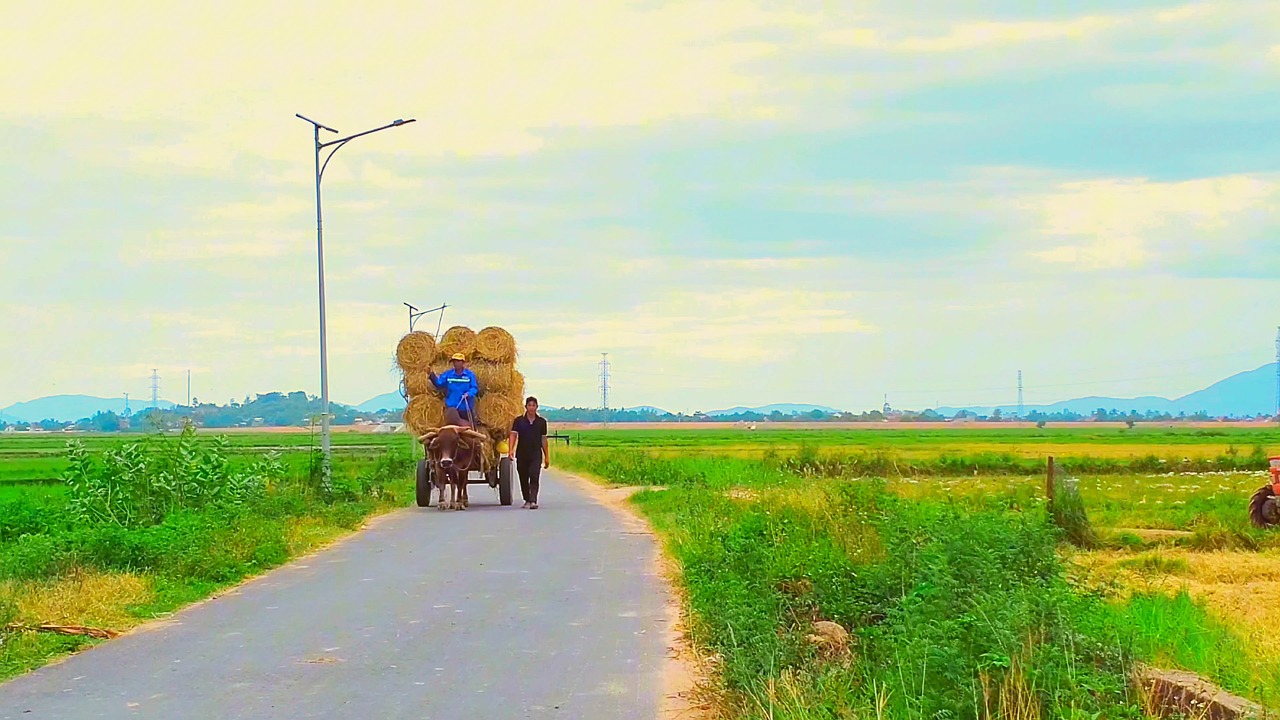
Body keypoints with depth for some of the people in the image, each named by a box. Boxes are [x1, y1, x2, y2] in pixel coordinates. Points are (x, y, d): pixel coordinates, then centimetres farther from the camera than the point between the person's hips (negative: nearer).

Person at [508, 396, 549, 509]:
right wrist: (511, 449, -23)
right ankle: (527, 500, 26)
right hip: (522, 454, 1)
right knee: (524, 479, 10)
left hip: (536, 454, -1)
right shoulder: (519, 421, 1)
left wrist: (546, 456, 11)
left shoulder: (541, 421, 4)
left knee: (534, 477, -15)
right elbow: (513, 435, -7)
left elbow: (543, 439, 10)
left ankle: (533, 501, -22)